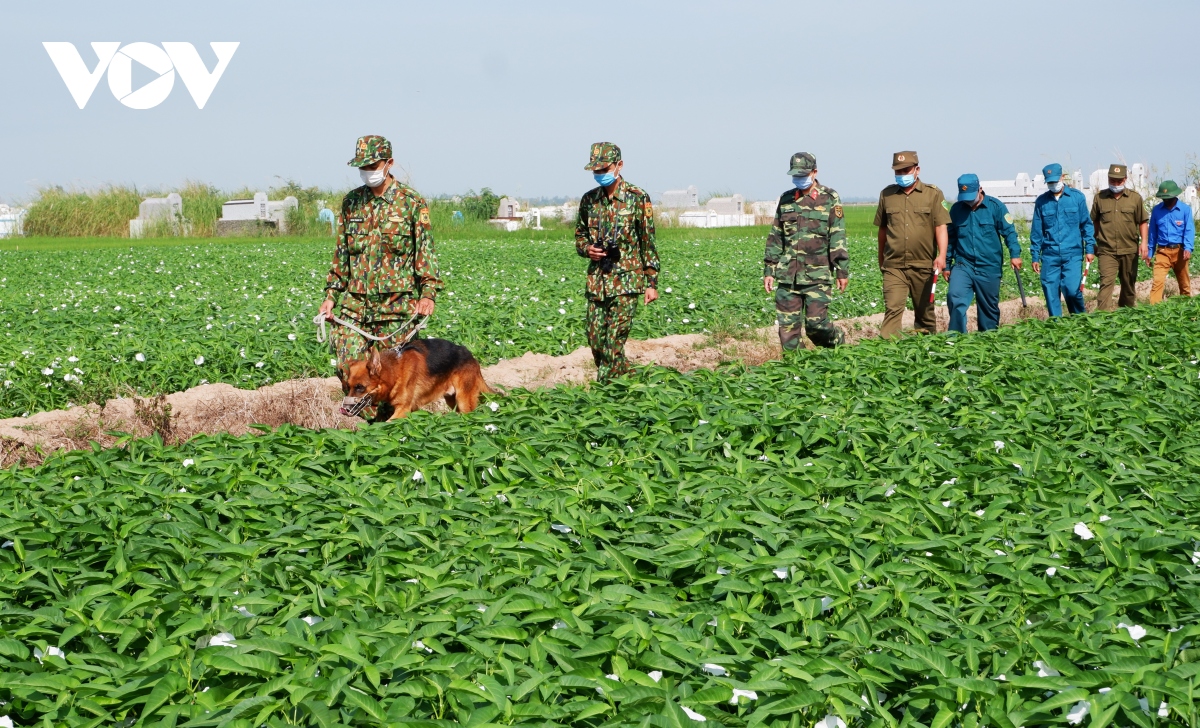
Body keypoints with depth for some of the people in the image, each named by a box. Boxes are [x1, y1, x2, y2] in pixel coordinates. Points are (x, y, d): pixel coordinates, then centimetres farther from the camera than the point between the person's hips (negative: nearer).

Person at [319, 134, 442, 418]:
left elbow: (426, 252, -3)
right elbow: (341, 253, 17)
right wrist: (331, 294, 12)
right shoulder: (351, 201, 11)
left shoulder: (411, 202, -1)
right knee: (349, 364, -9)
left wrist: (428, 293, -14)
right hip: (355, 303, 3)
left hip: (396, 304, -3)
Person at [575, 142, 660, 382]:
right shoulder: (589, 199, 8)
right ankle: (630, 376, 21)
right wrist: (586, 249, -4)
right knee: (595, 340, 4)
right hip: (597, 281, 5)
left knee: (614, 341, -9)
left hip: (627, 281, -5)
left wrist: (652, 283, -5)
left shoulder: (637, 198, -5)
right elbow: (580, 234, 20)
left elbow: (648, 243, -3)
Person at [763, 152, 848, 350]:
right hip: (788, 275, 4)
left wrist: (842, 271, -6)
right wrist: (769, 270, 12)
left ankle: (839, 345, 21)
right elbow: (775, 238, 16)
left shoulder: (829, 199, 1)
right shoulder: (785, 200, 13)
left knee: (816, 323, -7)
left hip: (817, 276, -4)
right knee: (787, 326, 1)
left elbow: (838, 238, -2)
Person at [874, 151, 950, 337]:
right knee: (892, 308, -12)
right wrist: (881, 259, 23)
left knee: (925, 310, 10)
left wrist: (941, 256, -17)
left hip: (923, 265, -1)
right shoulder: (887, 194, 9)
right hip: (894, 266, 1)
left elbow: (941, 227, -4)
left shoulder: (933, 194, 2)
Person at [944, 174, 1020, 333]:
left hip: (989, 268, -1)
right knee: (955, 298, -21)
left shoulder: (995, 206, -2)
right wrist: (947, 265, 16)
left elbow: (1009, 232, -3)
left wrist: (1014, 254, -16)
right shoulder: (956, 209, 6)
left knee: (989, 307, 8)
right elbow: (950, 238, 14)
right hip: (963, 265, 1)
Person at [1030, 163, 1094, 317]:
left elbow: (1086, 224, 8)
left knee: (1072, 290, -12)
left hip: (1073, 254, -2)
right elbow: (1036, 231, 11)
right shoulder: (1041, 201, 8)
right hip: (1050, 256, 2)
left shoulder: (1077, 197, 4)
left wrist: (1090, 248, 1)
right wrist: (1035, 256, 9)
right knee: (1051, 293, 0)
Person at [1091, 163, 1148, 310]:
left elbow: (1143, 221, 7)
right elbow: (1094, 222, 14)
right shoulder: (1100, 198, 4)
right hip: (1107, 250, -1)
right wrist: (1093, 243, 14)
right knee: (1106, 282, -15)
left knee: (1129, 284, 13)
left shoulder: (1135, 198, 4)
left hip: (1129, 250, 2)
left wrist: (1144, 242, -3)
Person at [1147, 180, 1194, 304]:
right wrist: (1150, 253, 12)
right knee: (1157, 281, -13)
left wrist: (1188, 248, -21)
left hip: (1180, 251, 0)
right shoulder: (1156, 210, 7)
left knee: (1184, 283, 10)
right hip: (1162, 252, 1)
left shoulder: (1185, 209, 0)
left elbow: (1189, 231, -6)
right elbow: (1153, 232, 13)